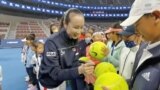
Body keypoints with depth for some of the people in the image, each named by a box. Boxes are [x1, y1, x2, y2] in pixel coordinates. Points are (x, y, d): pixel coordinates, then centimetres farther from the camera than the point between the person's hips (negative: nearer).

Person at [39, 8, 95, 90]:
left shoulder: (74, 40, -5)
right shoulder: (52, 42, -23)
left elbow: (75, 63, -7)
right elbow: (55, 73, -26)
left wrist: (84, 69, -27)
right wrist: (79, 70, -39)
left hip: (64, 81, 5)